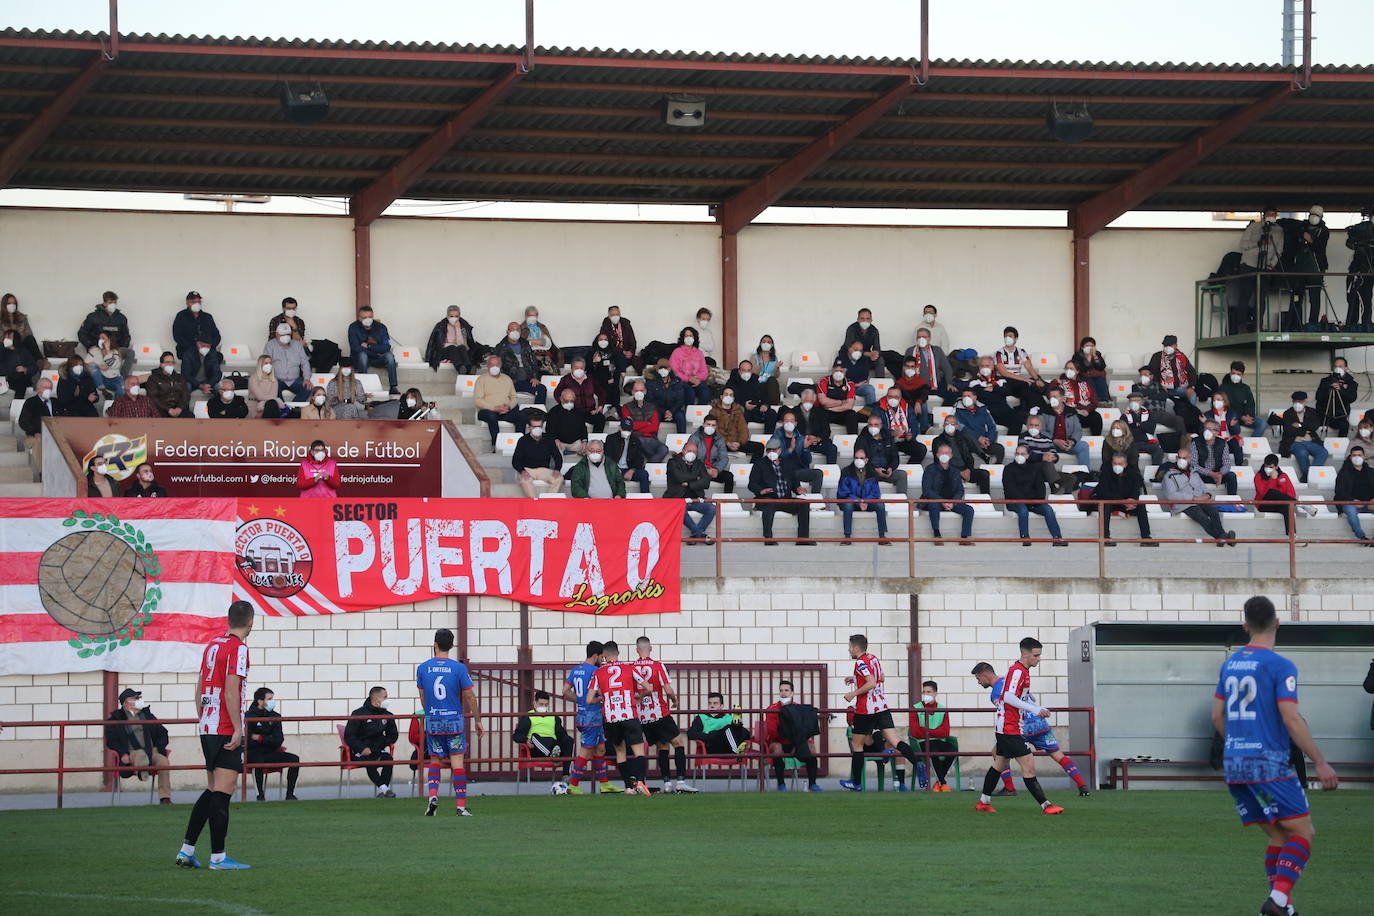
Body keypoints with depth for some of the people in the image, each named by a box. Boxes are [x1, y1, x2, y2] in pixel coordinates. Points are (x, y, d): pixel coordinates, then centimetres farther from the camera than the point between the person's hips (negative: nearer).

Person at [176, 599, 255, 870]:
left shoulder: (212, 645, 15)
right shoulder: (237, 648, -11)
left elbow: (199, 687, 20)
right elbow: (231, 690, -18)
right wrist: (237, 729, -18)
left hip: (207, 727, 9)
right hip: (226, 730, -9)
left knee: (212, 791, 15)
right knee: (222, 792, -7)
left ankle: (186, 850, 13)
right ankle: (218, 857, -8)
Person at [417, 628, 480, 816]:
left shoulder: (422, 668, 0)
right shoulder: (459, 668, -6)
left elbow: (423, 698, 9)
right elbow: (470, 697, -3)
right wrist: (477, 721, 8)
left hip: (432, 722, 2)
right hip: (455, 722, -2)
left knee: (434, 761, 15)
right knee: (457, 763, 1)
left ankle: (433, 795, -5)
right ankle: (461, 806, -2)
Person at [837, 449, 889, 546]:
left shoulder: (872, 473, 5)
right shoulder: (847, 472, -4)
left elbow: (875, 493, 3)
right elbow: (844, 492, -10)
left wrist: (866, 502, -18)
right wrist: (858, 502, -22)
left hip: (867, 502, 2)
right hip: (851, 501, -2)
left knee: (880, 505, -24)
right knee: (848, 505, -37)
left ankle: (882, 537, -22)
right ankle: (847, 537, -36)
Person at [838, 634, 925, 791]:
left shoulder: (860, 663, -13)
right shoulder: (874, 658, 13)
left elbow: (871, 683, -24)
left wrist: (853, 694, -16)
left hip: (866, 710, -7)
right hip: (882, 706, 7)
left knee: (856, 744, 8)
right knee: (894, 741, -3)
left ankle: (856, 783, 15)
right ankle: (918, 764, -25)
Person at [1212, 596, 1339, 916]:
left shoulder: (1230, 664, 12)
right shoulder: (1280, 666, -9)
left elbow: (1217, 715, 17)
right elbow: (1292, 720, -15)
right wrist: (1320, 763, -9)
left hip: (1233, 764, 7)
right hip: (1268, 763, -7)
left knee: (1279, 837, 13)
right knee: (1302, 832, -3)